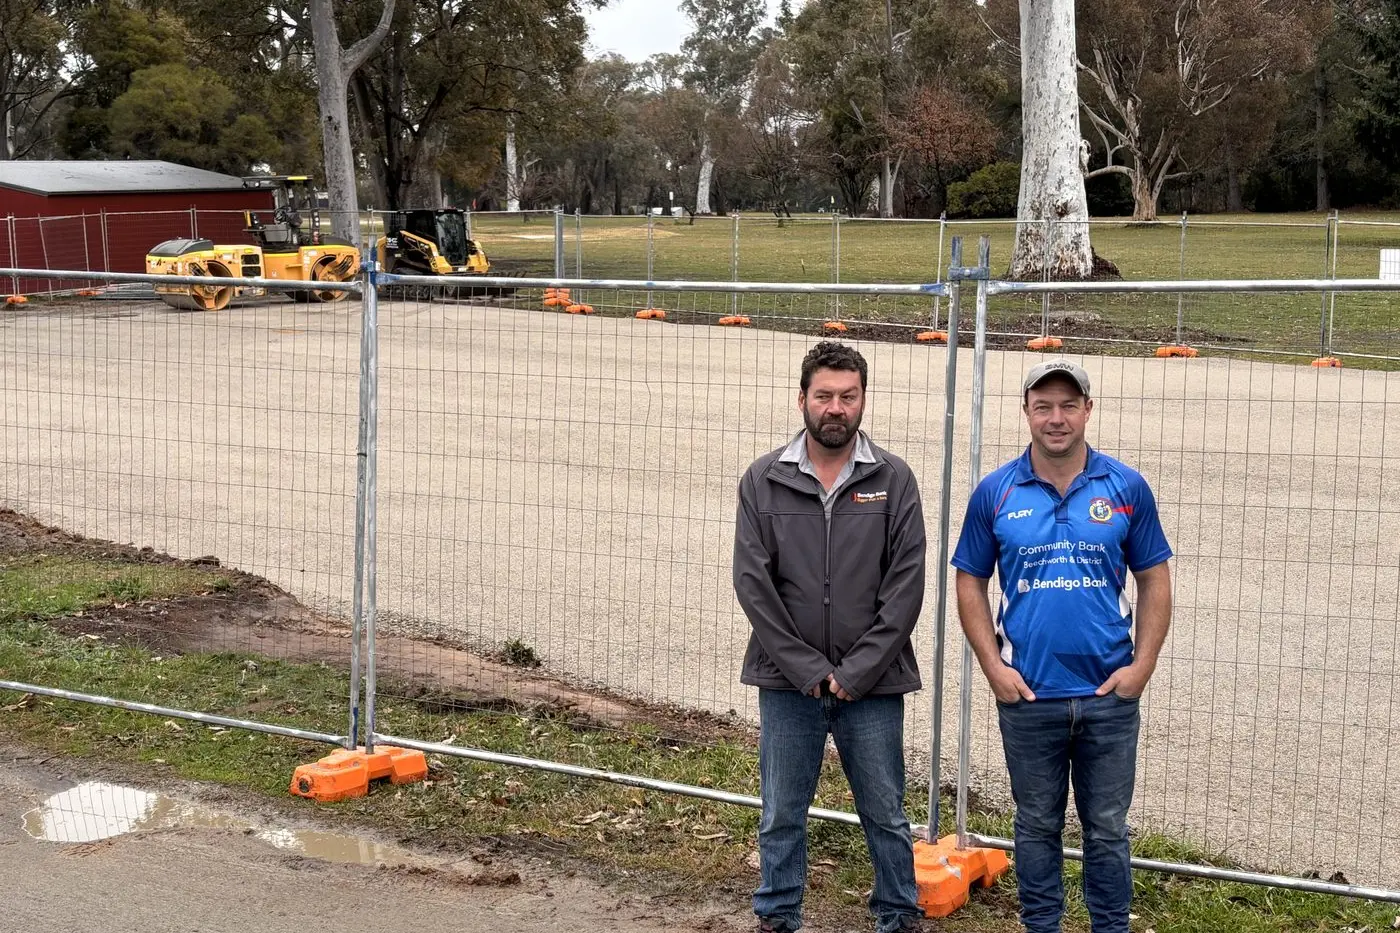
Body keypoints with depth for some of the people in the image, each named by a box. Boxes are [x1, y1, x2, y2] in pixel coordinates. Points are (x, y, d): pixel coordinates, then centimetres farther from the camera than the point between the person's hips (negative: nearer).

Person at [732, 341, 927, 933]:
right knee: (781, 816, 12)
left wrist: (855, 672, -12)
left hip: (872, 684, 0)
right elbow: (752, 582, -5)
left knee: (886, 815, 11)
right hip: (788, 683, 1)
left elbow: (905, 586, -6)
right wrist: (807, 668, -11)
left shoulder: (893, 479, -2)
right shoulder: (764, 480, -1)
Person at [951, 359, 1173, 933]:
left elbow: (1154, 579, 4)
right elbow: (970, 582, 5)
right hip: (1027, 694, 0)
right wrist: (993, 666, -3)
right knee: (1037, 825, 13)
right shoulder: (995, 493, 0)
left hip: (1109, 694, 0)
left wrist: (1142, 665, -4)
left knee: (1107, 828, 9)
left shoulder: (1127, 488, 0)